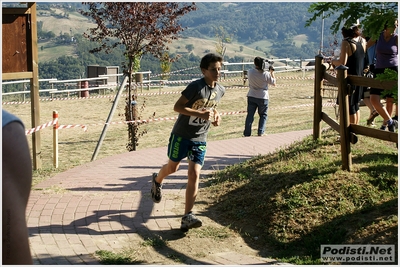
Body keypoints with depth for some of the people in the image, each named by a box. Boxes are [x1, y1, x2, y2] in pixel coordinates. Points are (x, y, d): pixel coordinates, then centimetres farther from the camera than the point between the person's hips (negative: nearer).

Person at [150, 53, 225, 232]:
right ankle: (157, 180, 52)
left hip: (200, 139, 4)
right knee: (172, 167, 16)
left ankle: (187, 216, -10)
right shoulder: (195, 86, -20)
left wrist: (216, 115, 1)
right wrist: (200, 114, -27)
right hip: (181, 135, -4)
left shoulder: (220, 90, 1)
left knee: (194, 174, -8)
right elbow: (177, 106, -20)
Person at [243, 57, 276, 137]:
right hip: (263, 97, -2)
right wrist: (272, 72, 8)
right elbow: (273, 83, -1)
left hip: (251, 96, 2)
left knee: (250, 115, 6)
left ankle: (247, 133, 4)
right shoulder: (266, 74, -15)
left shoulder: (250, 72, -9)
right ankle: (261, 132, 9)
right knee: (263, 115, 14)